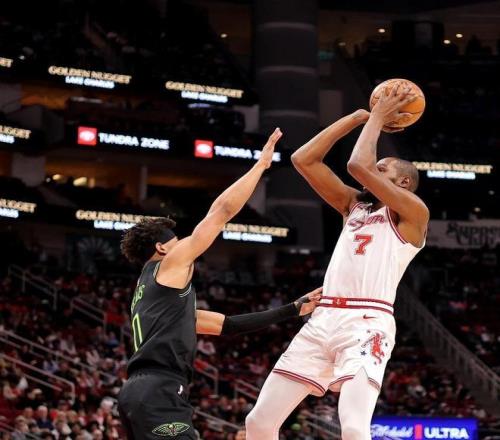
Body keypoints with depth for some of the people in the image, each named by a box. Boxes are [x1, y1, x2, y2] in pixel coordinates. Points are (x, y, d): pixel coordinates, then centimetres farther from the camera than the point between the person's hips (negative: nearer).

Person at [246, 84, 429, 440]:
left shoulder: (413, 212, 2)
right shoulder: (355, 205, 24)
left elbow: (358, 165, -11)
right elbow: (303, 160, 18)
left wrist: (377, 117, 5)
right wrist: (359, 118, 17)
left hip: (367, 323, -7)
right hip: (323, 320, 7)